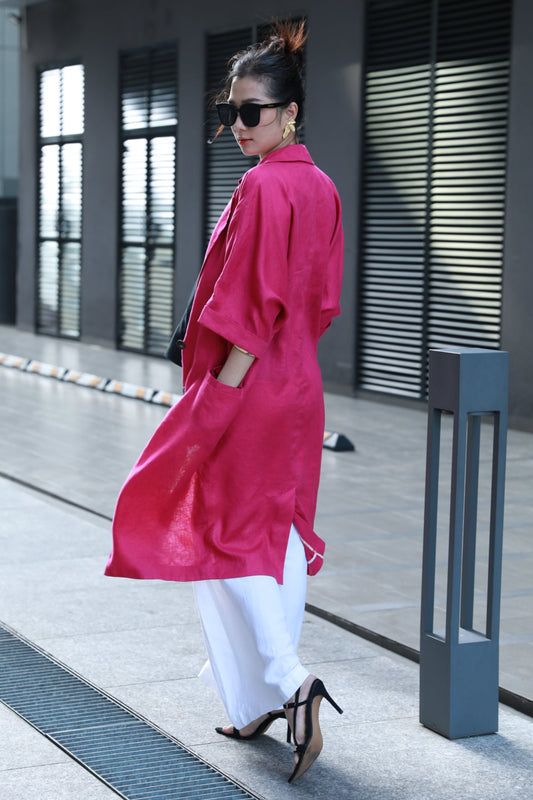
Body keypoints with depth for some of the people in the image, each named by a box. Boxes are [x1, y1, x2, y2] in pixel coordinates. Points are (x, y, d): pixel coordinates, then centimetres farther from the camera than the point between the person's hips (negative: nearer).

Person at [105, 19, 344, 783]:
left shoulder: (262, 186, -17)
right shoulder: (321, 187, 10)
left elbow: (257, 306, -21)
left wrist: (216, 400, -18)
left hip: (251, 386, -9)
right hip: (299, 385, 9)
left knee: (227, 534, 0)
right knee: (277, 533, 13)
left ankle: (286, 679, -10)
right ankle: (268, 701, 21)